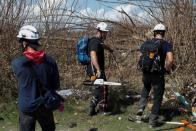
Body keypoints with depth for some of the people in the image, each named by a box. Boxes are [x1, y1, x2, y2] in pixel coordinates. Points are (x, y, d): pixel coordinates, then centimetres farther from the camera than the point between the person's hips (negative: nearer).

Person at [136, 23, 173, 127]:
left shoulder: (146, 43, 3)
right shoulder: (167, 45, -8)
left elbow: (139, 57, 4)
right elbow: (170, 60, -22)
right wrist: (167, 69, -4)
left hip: (146, 73, 4)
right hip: (158, 75, -4)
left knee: (146, 88, 33)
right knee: (157, 97, 11)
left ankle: (141, 108, 15)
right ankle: (153, 121, 15)